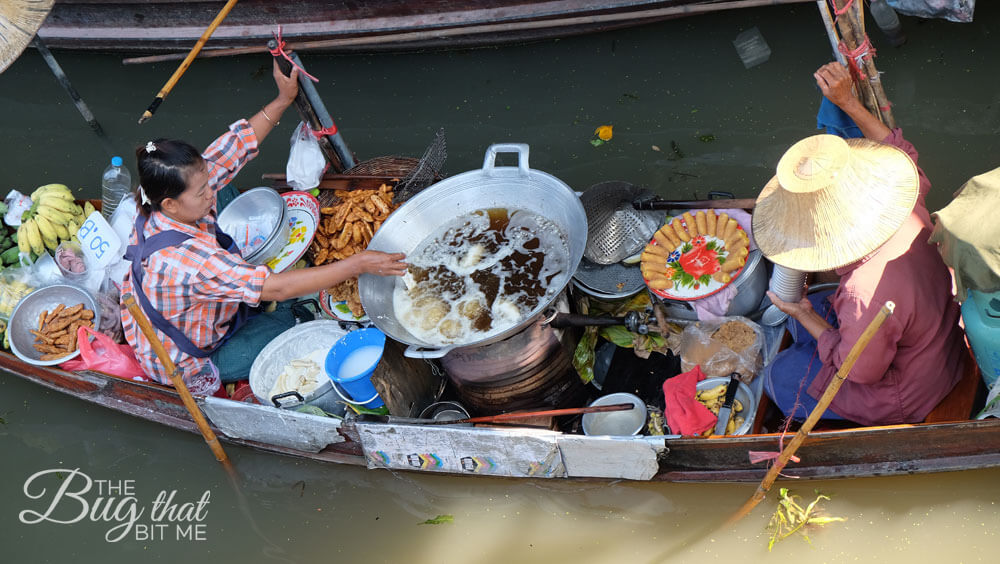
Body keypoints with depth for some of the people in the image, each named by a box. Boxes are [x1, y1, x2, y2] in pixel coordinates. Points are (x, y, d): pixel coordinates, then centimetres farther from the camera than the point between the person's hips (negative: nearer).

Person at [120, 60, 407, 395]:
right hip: (187, 363, -8)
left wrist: (283, 100, -13)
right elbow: (276, 288, -43)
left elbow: (234, 147, -9)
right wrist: (358, 264, -41)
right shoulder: (181, 258, -43)